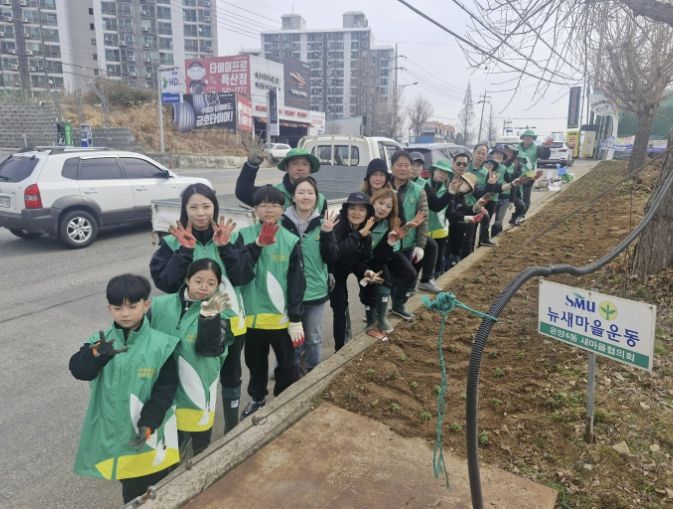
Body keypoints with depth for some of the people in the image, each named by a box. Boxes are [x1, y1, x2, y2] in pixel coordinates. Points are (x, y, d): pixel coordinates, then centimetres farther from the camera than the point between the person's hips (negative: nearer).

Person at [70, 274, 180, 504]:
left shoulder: (160, 344, -14)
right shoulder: (100, 341, -5)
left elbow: (166, 389, -12)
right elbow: (78, 369, -20)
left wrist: (149, 422, -20)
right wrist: (96, 354, -40)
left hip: (150, 434, -2)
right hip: (114, 431, 2)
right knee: (131, 489, 21)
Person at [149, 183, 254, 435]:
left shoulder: (231, 236, -3)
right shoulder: (173, 242, -7)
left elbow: (244, 276, -10)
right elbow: (164, 282, -16)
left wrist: (226, 247, -19)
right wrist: (185, 251, -22)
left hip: (230, 319, 2)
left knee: (231, 375, 18)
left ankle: (232, 426, 40)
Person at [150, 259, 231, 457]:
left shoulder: (217, 313, -10)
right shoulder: (160, 305, -4)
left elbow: (210, 348, -24)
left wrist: (209, 316, -38)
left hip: (197, 392, -1)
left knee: (202, 448, 18)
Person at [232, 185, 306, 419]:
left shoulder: (291, 241, -6)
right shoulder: (244, 236, -5)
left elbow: (297, 283, -5)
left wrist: (296, 319, -7)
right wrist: (258, 244, -26)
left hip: (282, 317, -1)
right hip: (252, 314, 1)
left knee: (287, 364, 12)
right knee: (255, 362, 20)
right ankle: (257, 398, 43)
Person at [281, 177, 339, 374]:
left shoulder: (323, 223, -2)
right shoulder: (283, 222, -8)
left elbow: (332, 259, -7)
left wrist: (327, 234, -19)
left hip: (316, 291, 2)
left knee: (313, 338, 18)